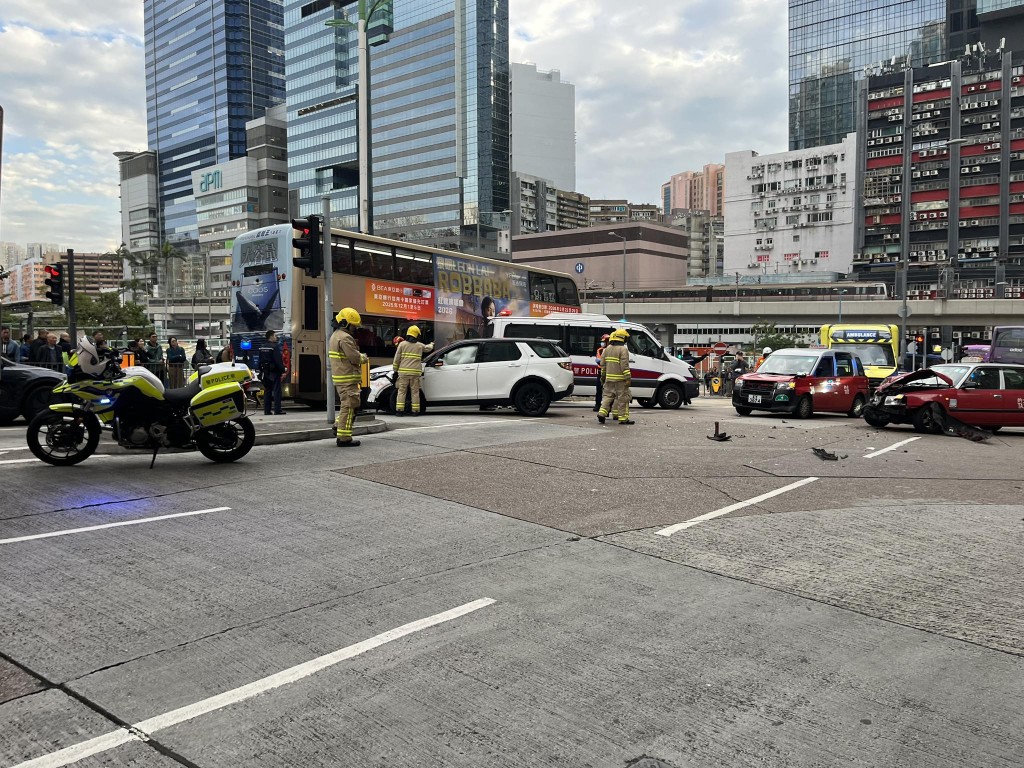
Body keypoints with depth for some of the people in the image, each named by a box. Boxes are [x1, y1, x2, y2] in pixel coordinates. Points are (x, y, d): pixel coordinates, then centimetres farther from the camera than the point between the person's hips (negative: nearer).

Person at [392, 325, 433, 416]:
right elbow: (428, 348, 30)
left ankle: (399, 410, -1)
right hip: (416, 372, 1)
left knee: (401, 391, 3)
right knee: (415, 392, 7)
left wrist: (395, 369, 10)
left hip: (403, 372, -1)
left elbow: (397, 358, 1)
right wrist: (431, 345, 53)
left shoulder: (402, 344, 2)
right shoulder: (420, 345, 8)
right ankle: (415, 411, 7)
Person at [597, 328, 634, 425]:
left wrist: (603, 376, 22)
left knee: (608, 396, 16)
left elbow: (603, 364, 15)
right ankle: (623, 418, 2)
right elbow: (624, 365, -17)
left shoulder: (607, 349, 11)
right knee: (623, 398, 0)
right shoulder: (623, 350, -11)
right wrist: (627, 378, -15)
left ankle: (602, 413, 4)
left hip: (609, 378, 7)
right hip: (620, 379, -6)